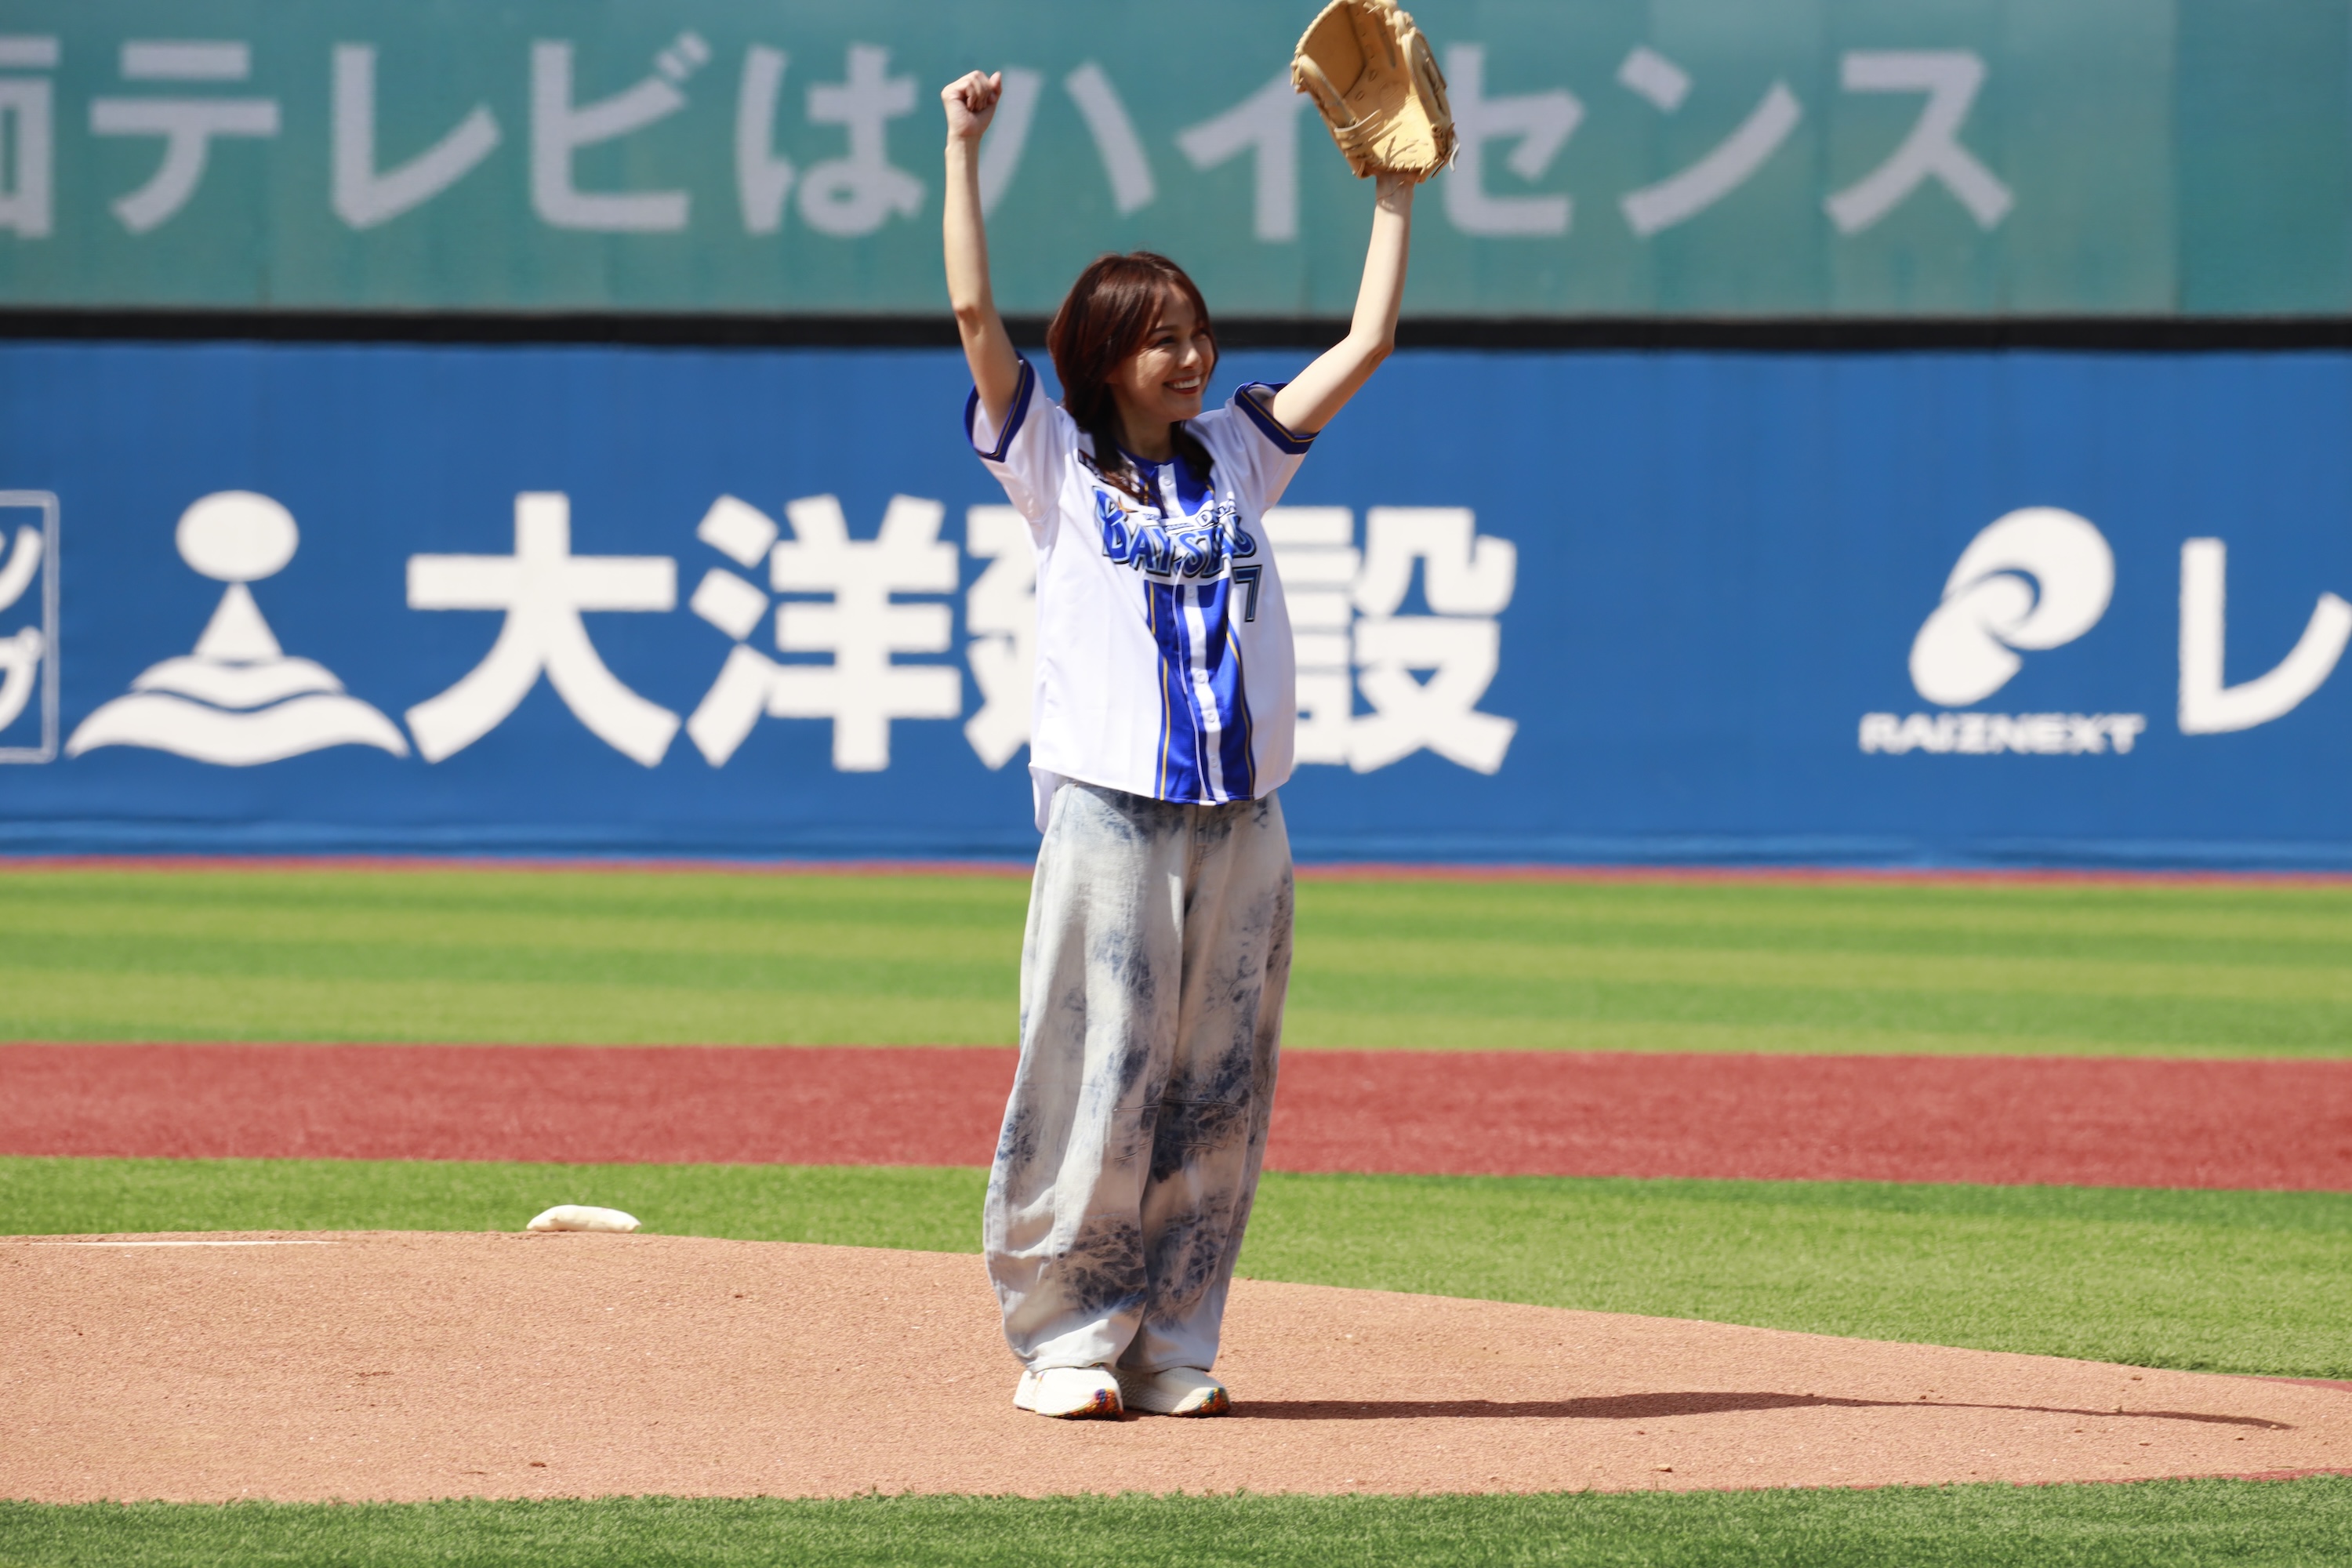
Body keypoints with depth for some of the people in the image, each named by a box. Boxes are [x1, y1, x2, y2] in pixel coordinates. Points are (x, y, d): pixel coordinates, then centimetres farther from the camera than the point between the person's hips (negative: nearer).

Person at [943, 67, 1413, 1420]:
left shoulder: (1238, 453, 16)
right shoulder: (1056, 462, 4)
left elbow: (1368, 342, 17)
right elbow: (977, 317, -6)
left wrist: (1397, 187, 16)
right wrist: (964, 152, -9)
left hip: (1244, 819, 4)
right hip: (1110, 810, -4)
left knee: (1217, 1093, 4)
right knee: (1100, 1079, -7)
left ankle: (1174, 1345, 11)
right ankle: (1070, 1337, 2)